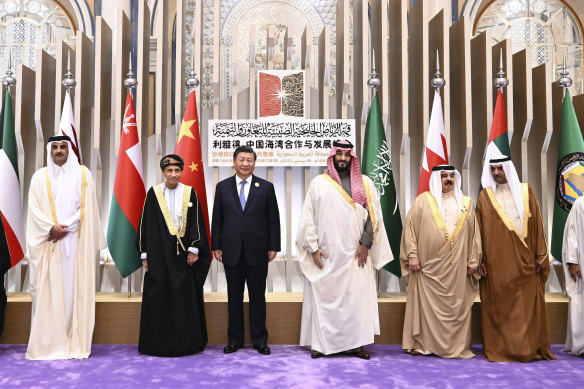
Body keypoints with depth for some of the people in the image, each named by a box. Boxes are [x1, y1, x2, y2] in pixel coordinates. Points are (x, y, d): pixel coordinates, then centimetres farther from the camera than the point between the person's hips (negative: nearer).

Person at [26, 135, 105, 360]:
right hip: (48, 244, 1)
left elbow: (87, 208, 0)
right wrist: (51, 227, -13)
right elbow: (34, 209, 2)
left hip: (75, 243, -1)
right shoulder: (40, 176, 8)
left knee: (75, 290, 0)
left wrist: (64, 227, -10)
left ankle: (75, 343, 5)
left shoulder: (82, 174, 6)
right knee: (48, 291, 0)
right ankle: (48, 343, 7)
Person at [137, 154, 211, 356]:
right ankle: (158, 343, 15)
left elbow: (196, 222, 2)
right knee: (159, 298, 3)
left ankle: (187, 342, 16)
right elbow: (145, 223, 4)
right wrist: (145, 254, 1)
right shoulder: (153, 193, 3)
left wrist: (194, 249, -6)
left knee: (186, 297, 4)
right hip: (159, 254, 0)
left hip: (183, 254, 0)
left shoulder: (190, 193, 4)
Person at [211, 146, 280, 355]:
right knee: (234, 296, 9)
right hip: (232, 251, 1)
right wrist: (216, 246, 1)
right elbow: (217, 219, 6)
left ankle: (259, 339, 18)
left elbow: (273, 219, 2)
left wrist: (273, 247, -3)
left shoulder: (266, 187, 3)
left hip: (257, 251, -1)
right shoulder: (222, 187, 6)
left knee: (258, 296, 7)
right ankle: (235, 339, 21)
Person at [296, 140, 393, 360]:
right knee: (323, 296, 1)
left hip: (356, 253, 1)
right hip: (325, 254, -1)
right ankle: (320, 343, 10)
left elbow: (373, 215, 5)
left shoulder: (365, 183, 8)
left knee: (357, 296, 1)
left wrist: (365, 244, -5)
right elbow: (308, 217, 3)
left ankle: (355, 343, 10)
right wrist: (313, 247, -3)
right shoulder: (319, 183, 5)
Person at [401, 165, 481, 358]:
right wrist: (412, 255, -6)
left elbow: (474, 233, 12)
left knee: (456, 305, 5)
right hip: (429, 264, -2)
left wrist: (473, 261, 6)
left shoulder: (466, 203, 13)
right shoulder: (423, 200, 5)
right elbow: (411, 227, 1)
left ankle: (456, 345, 16)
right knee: (427, 303, 1)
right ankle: (421, 344, 11)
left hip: (457, 267, 2)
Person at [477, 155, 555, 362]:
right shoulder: (485, 196, 6)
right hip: (496, 262, -1)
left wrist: (539, 257, 1)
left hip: (523, 260, 1)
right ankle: (500, 349, 12)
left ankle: (531, 348, 17)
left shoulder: (525, 192, 7)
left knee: (528, 306, 5)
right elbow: (480, 229, 3)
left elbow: (537, 224, 6)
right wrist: (482, 261, -2)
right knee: (499, 307, 3)